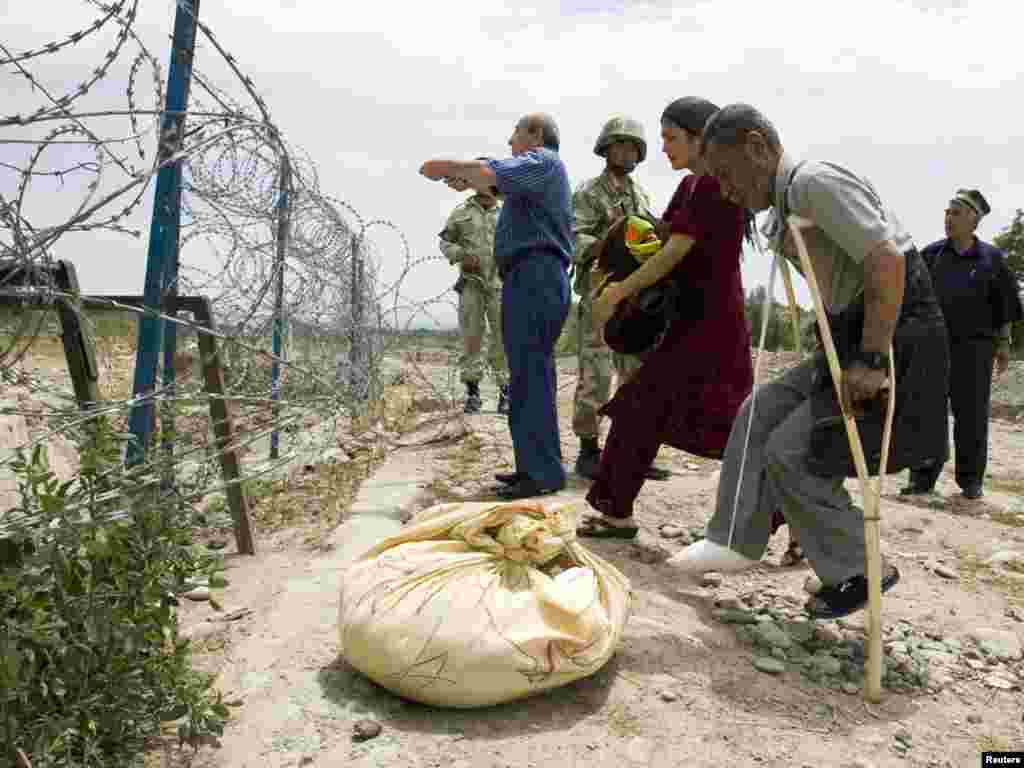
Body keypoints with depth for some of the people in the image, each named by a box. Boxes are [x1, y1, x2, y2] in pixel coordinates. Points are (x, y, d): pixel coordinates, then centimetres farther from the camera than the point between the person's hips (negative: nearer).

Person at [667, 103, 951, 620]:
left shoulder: (814, 182, -16)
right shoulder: (787, 207, 13)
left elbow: (886, 260, -26)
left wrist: (871, 361, -25)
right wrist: (852, 355, 13)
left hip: (895, 339, -10)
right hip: (852, 340, 10)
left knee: (792, 453, -9)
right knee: (760, 413, 9)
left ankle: (860, 571, 11)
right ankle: (735, 543, 16)